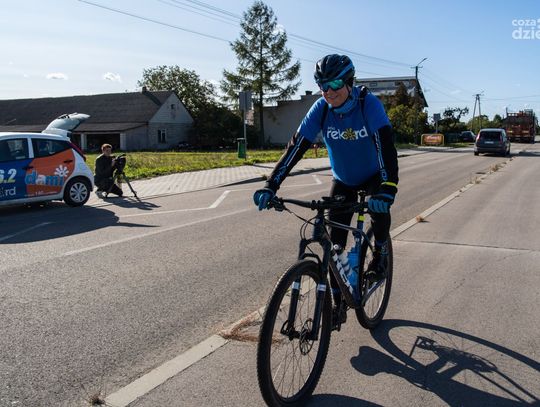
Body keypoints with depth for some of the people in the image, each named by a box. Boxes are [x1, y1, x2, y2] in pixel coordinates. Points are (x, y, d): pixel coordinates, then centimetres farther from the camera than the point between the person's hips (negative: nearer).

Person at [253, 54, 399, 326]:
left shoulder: (368, 104, -28)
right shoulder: (321, 109, -20)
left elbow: (386, 144, -40)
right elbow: (296, 146, -26)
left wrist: (388, 188, -56)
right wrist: (271, 186, -37)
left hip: (373, 175, -2)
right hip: (342, 180, 2)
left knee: (380, 207, -34)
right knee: (335, 243, -4)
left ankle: (380, 255, -3)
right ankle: (338, 304, 9)